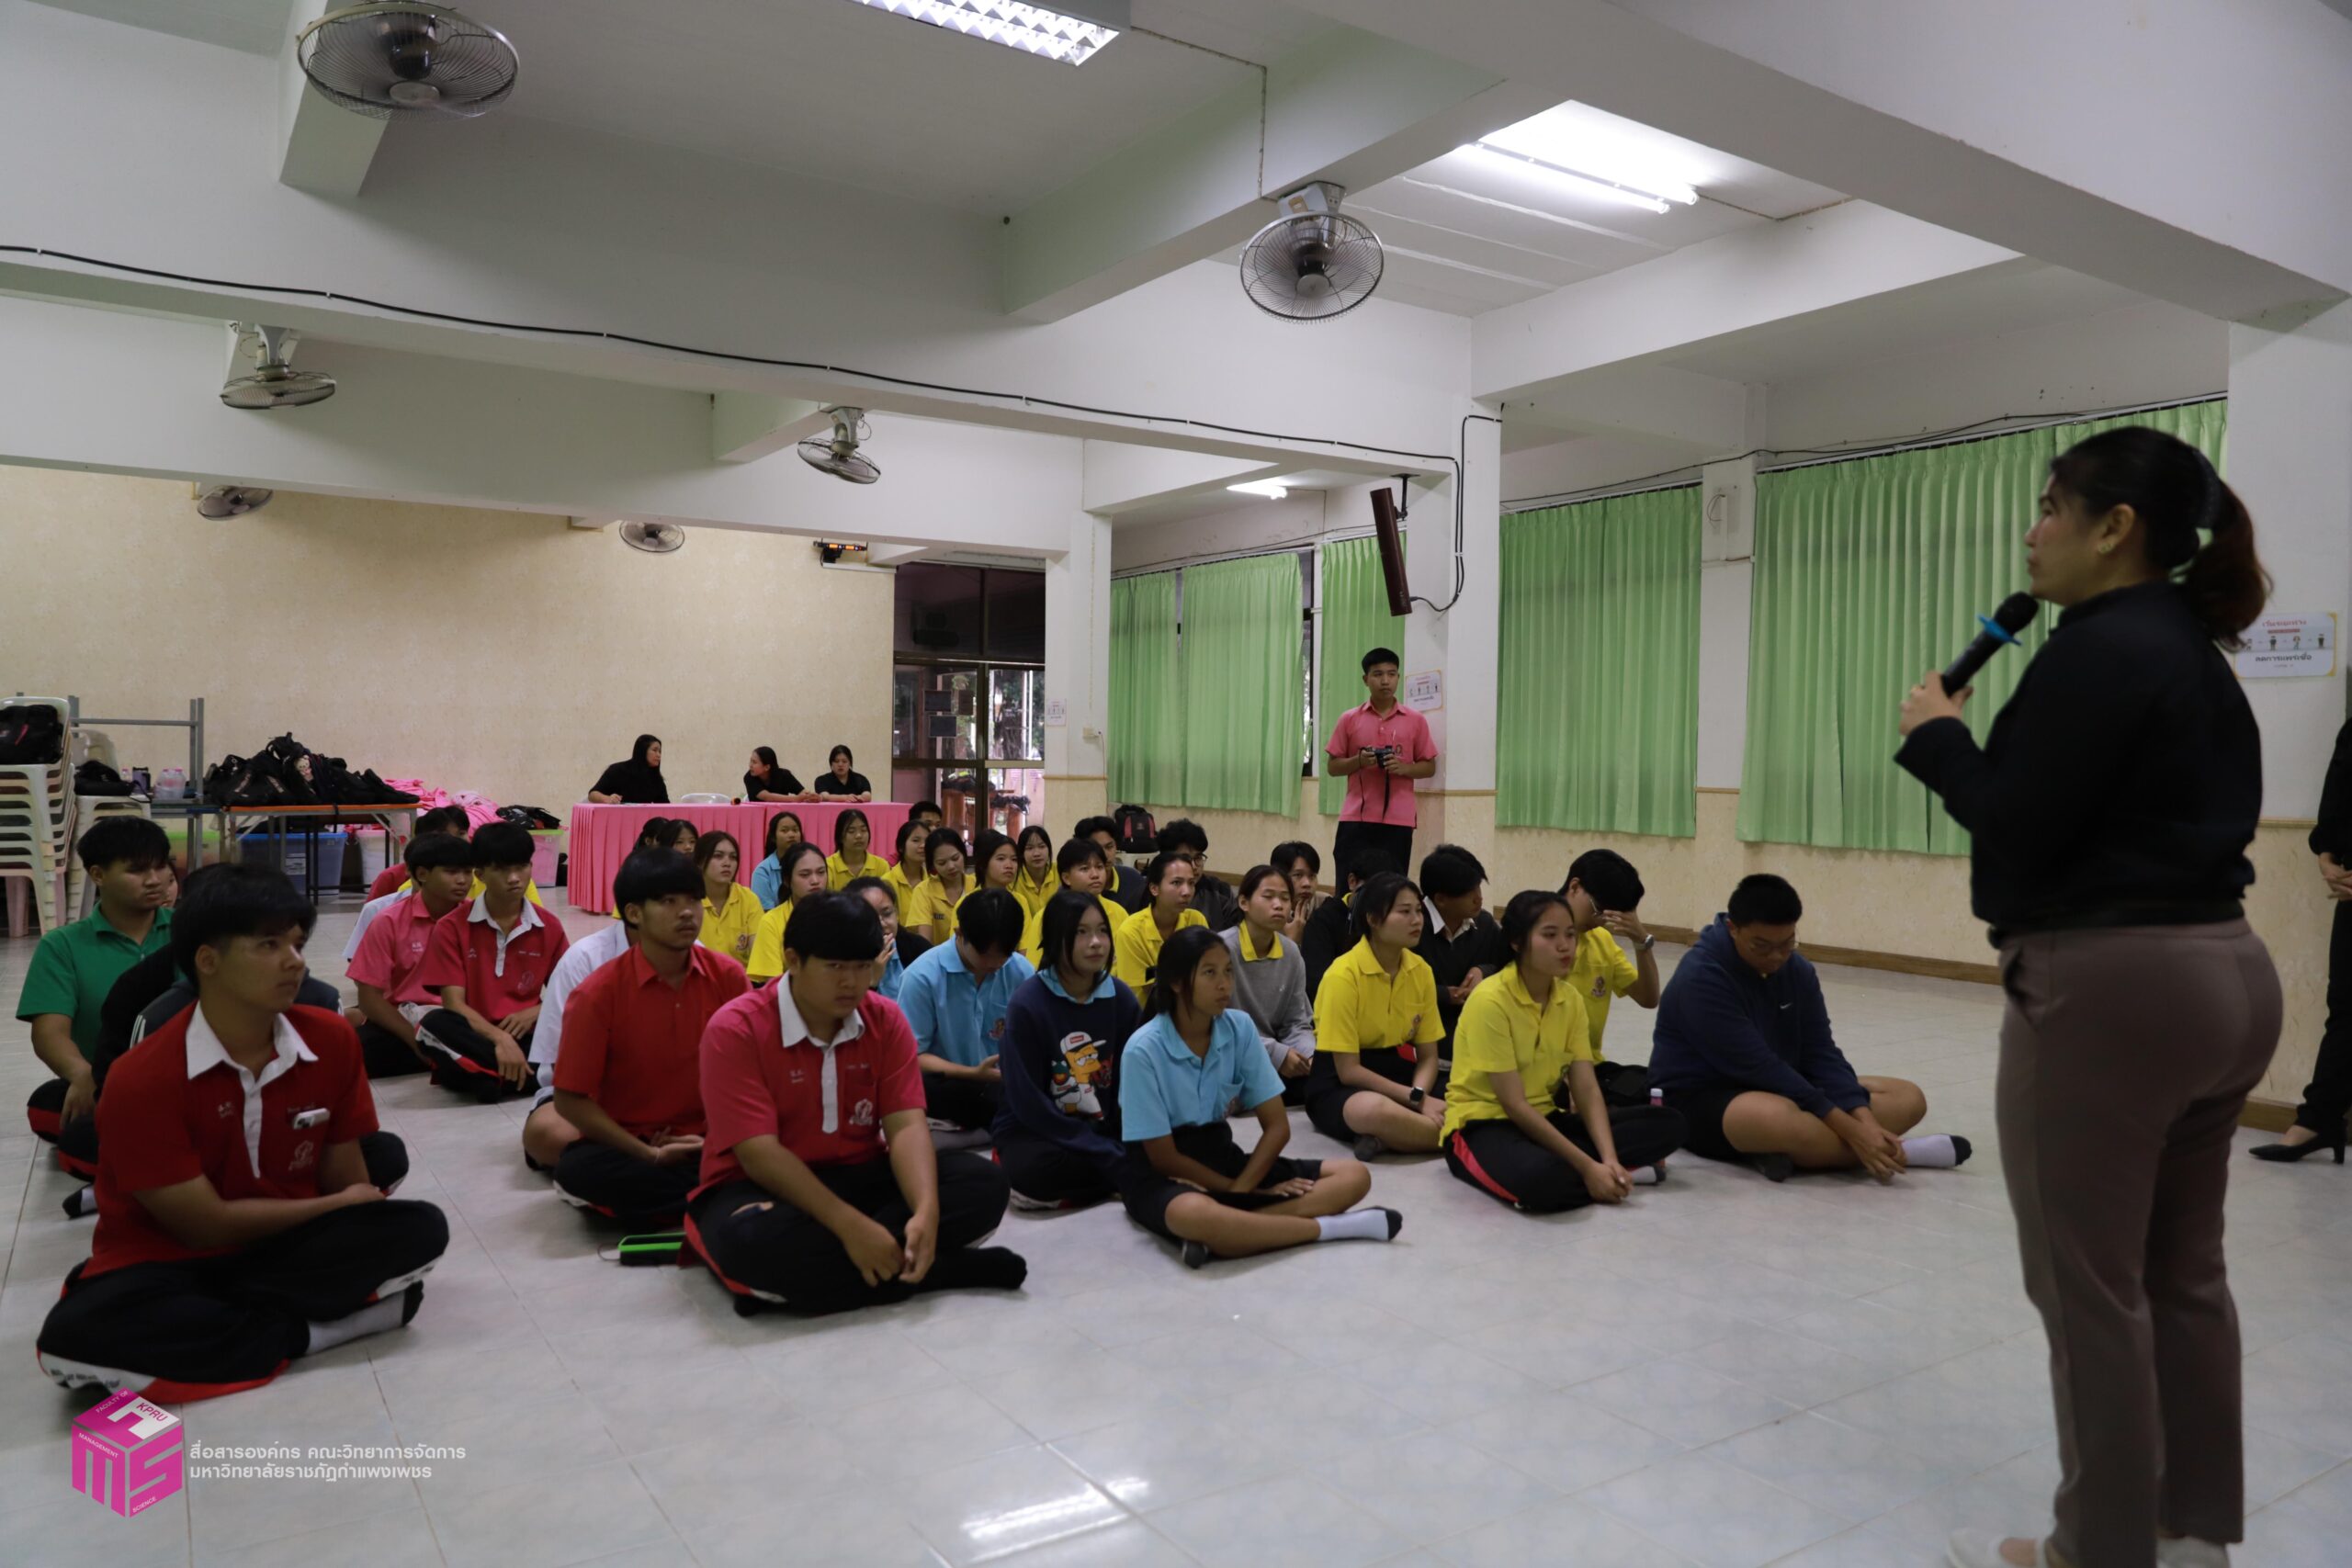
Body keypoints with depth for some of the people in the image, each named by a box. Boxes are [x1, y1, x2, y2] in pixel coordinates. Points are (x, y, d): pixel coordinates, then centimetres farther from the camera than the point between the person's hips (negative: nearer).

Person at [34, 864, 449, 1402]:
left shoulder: (331, 1039, -7)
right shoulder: (142, 1079, -18)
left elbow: (347, 1182, 1)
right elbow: (204, 1226, -13)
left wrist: (363, 1261, -15)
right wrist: (337, 1207, -4)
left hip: (288, 1248, 2)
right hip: (169, 1265, -2)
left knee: (419, 1230, -24)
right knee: (76, 1337, -35)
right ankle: (307, 1330, -18)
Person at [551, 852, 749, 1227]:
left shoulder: (728, 976, -5)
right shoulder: (598, 994, -12)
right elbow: (570, 1100, -10)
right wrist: (647, 1154, -16)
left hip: (709, 1141, 1)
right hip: (629, 1147, -1)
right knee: (576, 1167, -34)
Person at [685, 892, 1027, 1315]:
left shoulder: (886, 1020, -2)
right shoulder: (735, 1029, -16)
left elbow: (906, 1125, -11)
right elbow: (759, 1153, -22)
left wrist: (926, 1210, -32)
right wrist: (849, 1225, -32)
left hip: (860, 1178, 4)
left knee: (983, 1183, -17)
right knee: (750, 1238, -40)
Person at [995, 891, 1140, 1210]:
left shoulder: (1122, 999, -3)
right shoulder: (1027, 1003, -16)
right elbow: (1028, 1102, -17)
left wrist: (1128, 1144, -15)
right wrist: (1112, 1154, -20)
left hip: (1104, 1129, 5)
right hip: (1035, 1130, -5)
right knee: (1036, 1169, -38)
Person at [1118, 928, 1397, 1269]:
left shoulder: (1240, 1027, -5)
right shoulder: (1144, 1050, -18)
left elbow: (1277, 1126, -3)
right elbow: (1163, 1156, -14)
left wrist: (1241, 1187, -17)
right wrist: (1235, 1192, -12)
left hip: (1220, 1156, 6)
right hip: (1162, 1175, -6)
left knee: (1354, 1175, -10)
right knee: (1194, 1215, -44)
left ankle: (1218, 1235, -28)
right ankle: (1329, 1228, -23)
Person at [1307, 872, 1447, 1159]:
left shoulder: (1421, 970, 1)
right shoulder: (1343, 975, -18)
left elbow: (1428, 1056, 5)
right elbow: (1348, 1071, -18)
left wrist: (1420, 1096, -18)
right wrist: (1416, 1099, -20)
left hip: (1397, 1073, 7)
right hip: (1339, 1084, -7)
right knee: (1376, 1109, -42)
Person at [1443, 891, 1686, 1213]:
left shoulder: (1571, 999, 2)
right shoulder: (1490, 1000, -20)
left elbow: (1587, 1089, -3)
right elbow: (1514, 1104, -21)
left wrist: (1609, 1159, -20)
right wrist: (1587, 1167, -24)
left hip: (1542, 1119, 7)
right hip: (1483, 1123, -7)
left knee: (1666, 1124, -5)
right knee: (1542, 1178, -40)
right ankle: (1623, 1172, -13)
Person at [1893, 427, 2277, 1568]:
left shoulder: (2100, 649, -16)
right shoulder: (2194, 650, 14)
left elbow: (2015, 825, -17)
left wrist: (1936, 734, -4)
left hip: (2109, 987, -10)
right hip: (2221, 971, 10)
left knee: (2091, 1286, 3)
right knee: (2182, 1274, 18)